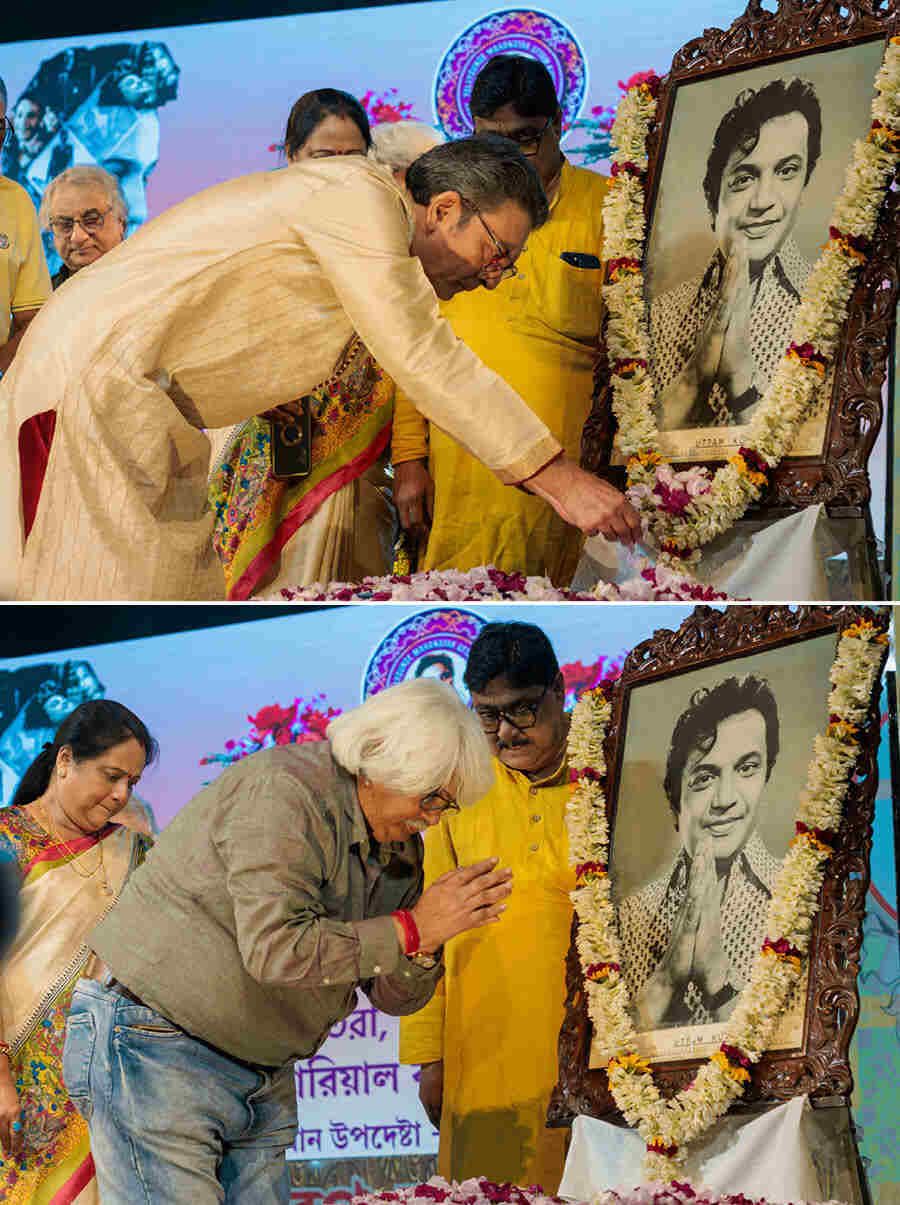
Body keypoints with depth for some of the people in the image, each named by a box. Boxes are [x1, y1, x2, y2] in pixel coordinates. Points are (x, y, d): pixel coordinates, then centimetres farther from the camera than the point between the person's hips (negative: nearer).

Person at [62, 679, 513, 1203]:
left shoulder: (400, 846, 8)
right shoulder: (285, 792, -19)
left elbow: (394, 997, 9)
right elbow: (275, 947, -30)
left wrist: (424, 951, -14)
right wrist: (410, 928, -25)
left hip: (261, 1076, 9)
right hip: (156, 1054, -9)